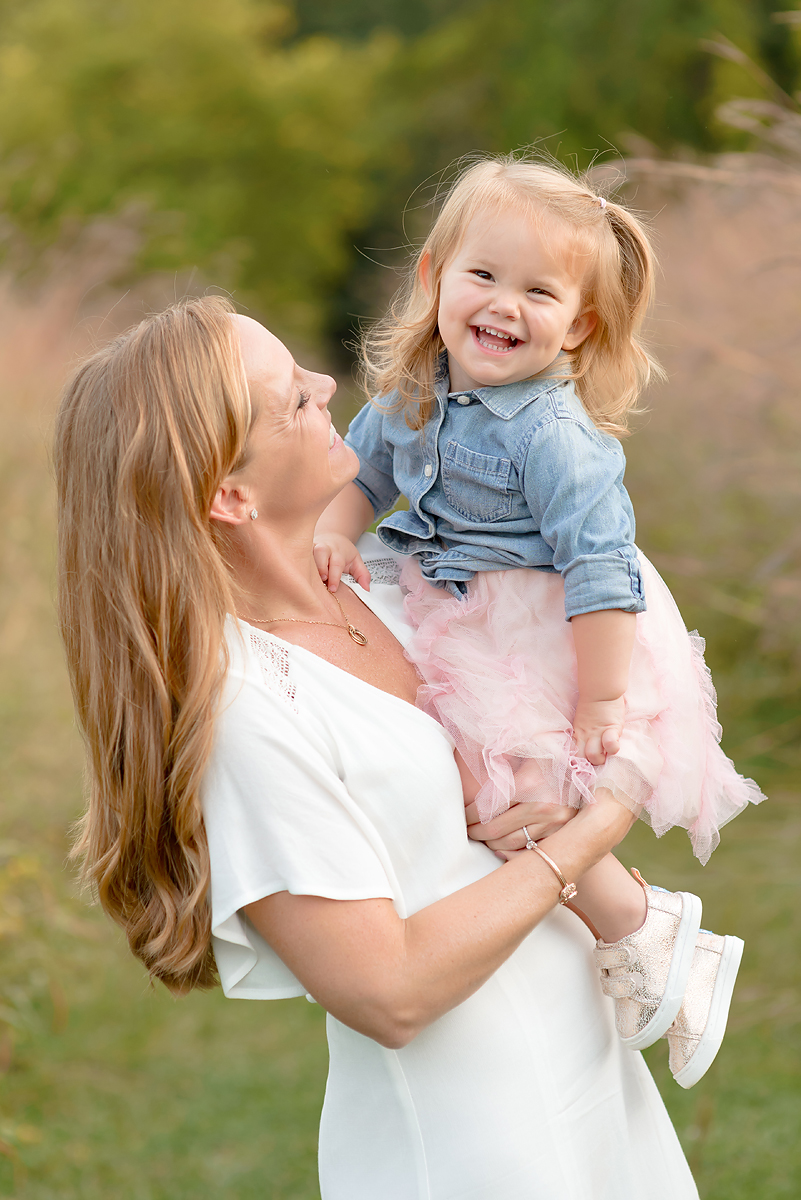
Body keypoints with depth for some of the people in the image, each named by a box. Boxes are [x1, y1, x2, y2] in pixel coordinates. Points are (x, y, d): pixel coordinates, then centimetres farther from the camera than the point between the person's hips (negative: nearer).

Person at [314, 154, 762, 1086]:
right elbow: (365, 470, 18)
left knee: (518, 805, -14)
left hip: (560, 642, -8)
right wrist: (334, 529, -3)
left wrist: (602, 702, -27)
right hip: (465, 631, 8)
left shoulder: (555, 433, -25)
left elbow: (599, 570, -27)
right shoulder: (411, 395, -1)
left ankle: (646, 939, 7)